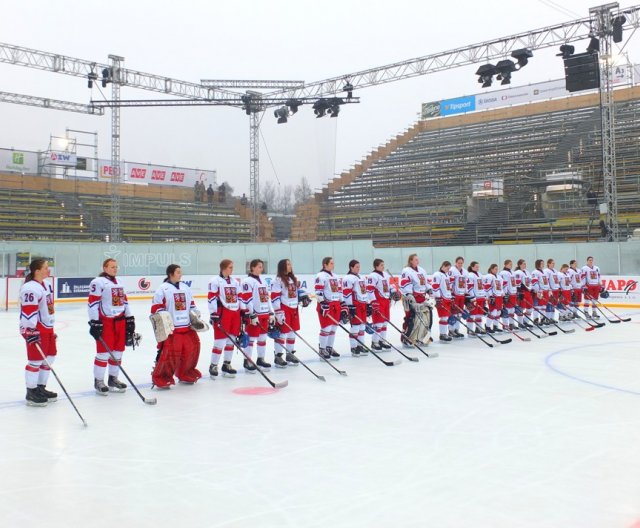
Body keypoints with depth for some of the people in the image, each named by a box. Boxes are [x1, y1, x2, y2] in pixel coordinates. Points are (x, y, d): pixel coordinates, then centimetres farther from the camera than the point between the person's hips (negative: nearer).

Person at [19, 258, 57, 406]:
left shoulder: (47, 284, 11)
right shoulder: (30, 288, -20)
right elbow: (28, 311, -24)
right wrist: (30, 332, -26)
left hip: (47, 327, 10)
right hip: (35, 329, -10)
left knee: (49, 358, 15)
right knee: (36, 360, -5)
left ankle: (41, 388, 27)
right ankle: (31, 393, 5)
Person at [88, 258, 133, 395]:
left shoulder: (119, 282, 17)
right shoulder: (98, 282, -8)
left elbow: (124, 301, 21)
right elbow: (92, 303, -14)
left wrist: (130, 319, 16)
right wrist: (94, 323, -18)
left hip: (120, 321, 7)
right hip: (105, 321, -7)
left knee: (118, 351, 11)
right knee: (104, 352, -5)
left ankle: (113, 379, 23)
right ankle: (98, 381, 6)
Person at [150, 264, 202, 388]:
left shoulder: (185, 287, 15)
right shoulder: (162, 289, -5)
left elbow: (191, 304, 24)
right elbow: (156, 308, -7)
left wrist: (196, 315, 12)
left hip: (187, 327, 7)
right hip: (171, 329, -7)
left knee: (192, 348, 9)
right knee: (169, 352, -12)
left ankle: (185, 374, 28)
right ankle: (161, 377, 2)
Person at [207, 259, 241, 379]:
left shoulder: (235, 282, 16)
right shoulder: (215, 281, -6)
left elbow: (239, 298, 19)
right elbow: (211, 298, -11)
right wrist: (213, 314, -17)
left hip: (235, 313, 7)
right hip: (222, 313, -7)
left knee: (231, 340, 10)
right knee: (220, 340, -8)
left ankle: (226, 364, 20)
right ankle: (213, 366, 2)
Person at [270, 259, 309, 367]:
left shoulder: (294, 279, 14)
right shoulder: (277, 280, -11)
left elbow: (299, 289, 24)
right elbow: (274, 297, -15)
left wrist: (305, 297, 3)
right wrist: (278, 313, -19)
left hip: (294, 308, 8)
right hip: (284, 309, -8)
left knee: (292, 332, 13)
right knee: (282, 332, -6)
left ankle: (290, 354, 24)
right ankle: (278, 356, 1)